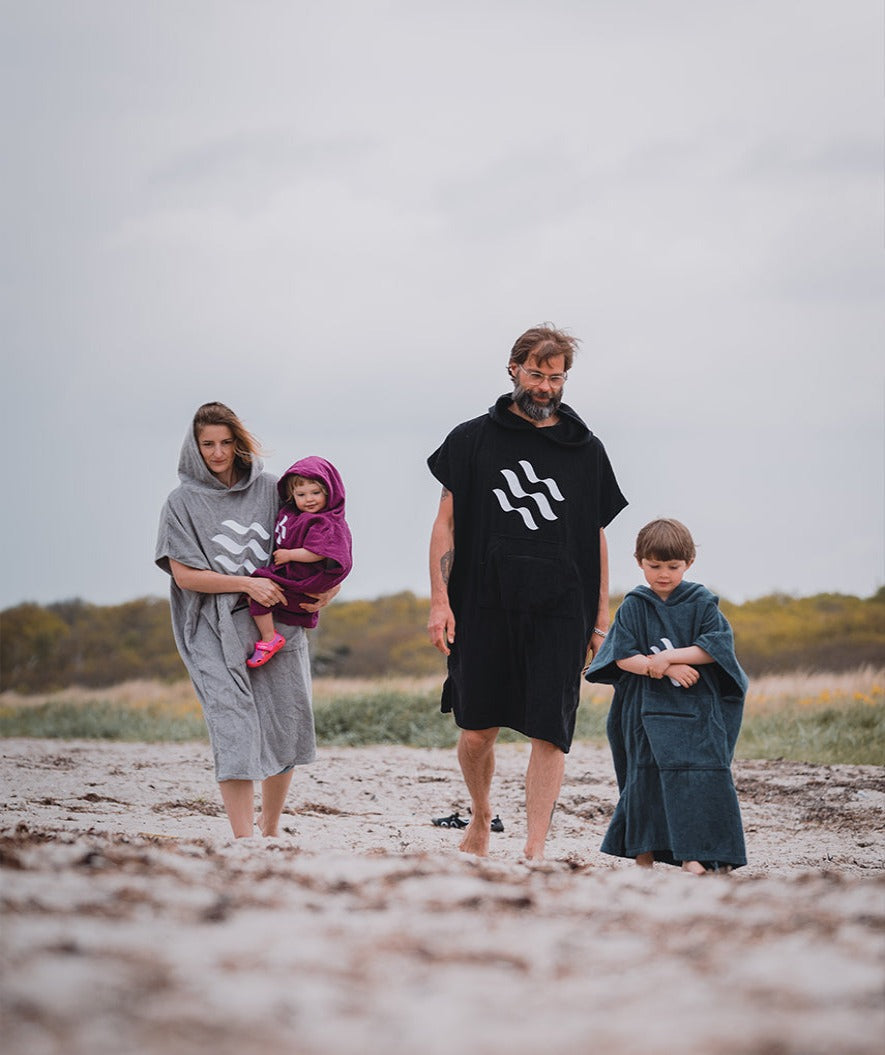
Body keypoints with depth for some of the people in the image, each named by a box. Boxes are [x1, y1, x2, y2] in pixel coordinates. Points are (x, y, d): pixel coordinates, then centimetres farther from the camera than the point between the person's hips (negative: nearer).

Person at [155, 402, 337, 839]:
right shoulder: (183, 503, 3)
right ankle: (243, 841, -17)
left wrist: (327, 584, -4)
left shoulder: (268, 489, 8)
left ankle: (270, 832, 20)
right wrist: (245, 583, -13)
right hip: (217, 631, -3)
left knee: (283, 726, 4)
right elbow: (184, 575, -3)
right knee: (234, 728, -13)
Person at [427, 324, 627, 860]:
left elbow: (597, 538, 14)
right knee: (477, 733, 3)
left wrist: (601, 618, 8)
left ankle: (535, 851, -8)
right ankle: (481, 817, 29)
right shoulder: (473, 440, 7)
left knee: (550, 735, -8)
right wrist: (440, 601, -2)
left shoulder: (586, 450, 11)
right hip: (484, 610, 0)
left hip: (560, 615, 0)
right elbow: (447, 524, 7)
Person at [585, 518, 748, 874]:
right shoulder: (634, 607, 4)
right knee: (646, 776, 1)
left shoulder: (702, 603, 3)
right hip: (648, 708, 0)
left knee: (700, 779, -8)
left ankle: (694, 857, -7)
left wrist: (667, 657, -15)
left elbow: (717, 647, -8)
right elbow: (623, 656, -5)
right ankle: (642, 856, 9)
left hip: (697, 710, 0)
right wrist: (666, 669, -16)